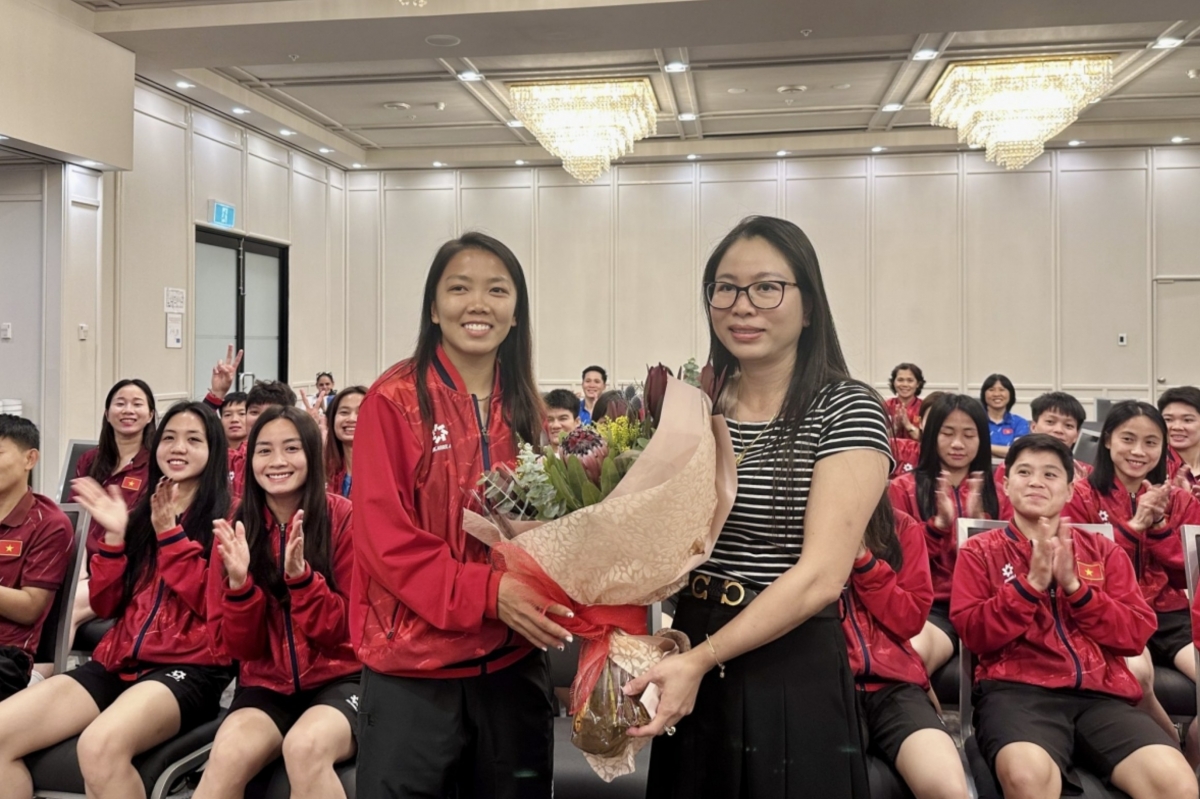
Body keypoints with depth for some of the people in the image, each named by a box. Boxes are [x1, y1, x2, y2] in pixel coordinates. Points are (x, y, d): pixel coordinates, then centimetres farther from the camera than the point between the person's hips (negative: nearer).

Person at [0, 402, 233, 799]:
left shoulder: (227, 518, 0)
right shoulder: (140, 512, 16)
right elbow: (104, 605, 13)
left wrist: (170, 533, -13)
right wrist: (114, 535, -1)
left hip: (189, 668, -6)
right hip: (118, 662, 6)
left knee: (100, 746, -35)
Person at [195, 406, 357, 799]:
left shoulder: (343, 517, -8)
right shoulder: (235, 529, 1)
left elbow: (346, 630, -8)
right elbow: (235, 646, 0)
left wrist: (301, 576, -23)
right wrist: (239, 583, -18)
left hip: (338, 680, -2)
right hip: (266, 686, 2)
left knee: (304, 746, -33)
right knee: (227, 755, -29)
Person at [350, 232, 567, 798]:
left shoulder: (524, 408, 6)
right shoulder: (394, 400, -9)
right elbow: (381, 535, -13)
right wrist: (487, 591, -22)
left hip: (514, 658, 5)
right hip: (414, 662, -4)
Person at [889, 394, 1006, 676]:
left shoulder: (996, 492, 16)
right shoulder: (905, 487, 9)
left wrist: (978, 518, -8)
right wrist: (939, 524, -12)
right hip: (930, 606, -2)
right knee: (913, 655, -36)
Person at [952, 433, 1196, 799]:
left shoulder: (1103, 550, 20)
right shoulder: (980, 550, 12)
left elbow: (1137, 634, 9)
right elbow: (972, 634, 1)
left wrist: (1074, 586, -5)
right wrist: (1031, 583, -9)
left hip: (1101, 694, 3)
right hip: (1018, 690, -2)